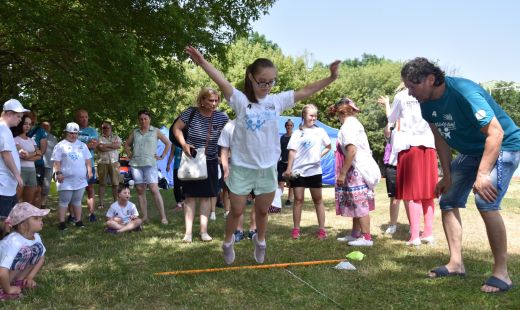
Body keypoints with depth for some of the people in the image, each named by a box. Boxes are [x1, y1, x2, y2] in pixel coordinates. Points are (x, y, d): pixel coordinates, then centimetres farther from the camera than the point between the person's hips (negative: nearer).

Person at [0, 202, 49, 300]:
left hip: (11, 274, 8)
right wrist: (8, 289, -26)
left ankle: (19, 282, 5)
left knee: (39, 248, -4)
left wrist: (30, 277, -3)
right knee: (25, 252, -28)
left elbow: (42, 257, 6)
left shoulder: (35, 237, -11)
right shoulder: (14, 242, -36)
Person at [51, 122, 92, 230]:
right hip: (66, 180, -4)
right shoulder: (60, 145, 0)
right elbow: (56, 162, -5)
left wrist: (89, 171, 7)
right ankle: (62, 222, 2)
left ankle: (78, 221, 17)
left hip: (80, 179, 4)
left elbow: (87, 160, 16)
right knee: (64, 201, -1)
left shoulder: (82, 145, 14)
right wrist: (58, 173, -14)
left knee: (77, 201, 11)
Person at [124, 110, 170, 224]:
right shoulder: (135, 132, 13)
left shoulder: (155, 131, 6)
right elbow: (127, 144, 25)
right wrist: (129, 154, 11)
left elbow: (168, 143, 9)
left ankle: (163, 217, -10)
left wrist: (162, 156, 3)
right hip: (136, 164, 4)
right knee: (140, 190, 5)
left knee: (154, 189, -12)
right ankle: (144, 216, 11)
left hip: (150, 164, -4)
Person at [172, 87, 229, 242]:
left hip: (210, 162, 2)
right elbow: (176, 128, -5)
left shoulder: (222, 117, -7)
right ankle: (188, 232, 5)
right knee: (190, 195, 1)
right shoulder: (191, 113, -12)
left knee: (206, 196, 6)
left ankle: (204, 231, 14)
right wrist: (184, 144, -18)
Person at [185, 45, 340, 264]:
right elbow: (222, 82, -26)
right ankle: (228, 242, 37)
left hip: (268, 168, 3)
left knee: (262, 211, 20)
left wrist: (331, 78, -10)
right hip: (242, 167, -3)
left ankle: (260, 241, 45)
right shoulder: (241, 100, -11)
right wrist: (202, 62, -41)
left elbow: (306, 91, -2)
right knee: (237, 211, 12)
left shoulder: (277, 101, -1)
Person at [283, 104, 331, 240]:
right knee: (298, 199, 2)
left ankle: (321, 229, 10)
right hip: (298, 170, -1)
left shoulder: (320, 131, 7)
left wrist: (320, 155, 0)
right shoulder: (297, 133, 4)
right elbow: (292, 151, -1)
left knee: (318, 199, 6)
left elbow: (328, 147, 17)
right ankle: (296, 229, 7)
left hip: (314, 170, 1)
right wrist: (289, 168, -10)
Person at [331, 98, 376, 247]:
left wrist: (342, 173, -19)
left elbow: (351, 151, -23)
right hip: (363, 168, 10)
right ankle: (355, 234, 25)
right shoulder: (356, 123, 15)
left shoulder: (347, 126, -13)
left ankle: (367, 238, 0)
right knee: (357, 203, 16)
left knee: (359, 204, -5)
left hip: (356, 169, -10)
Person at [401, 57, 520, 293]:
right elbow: (441, 139, 5)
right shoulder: (426, 103, -6)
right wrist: (447, 176, 3)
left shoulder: (464, 93, -31)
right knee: (448, 201, 6)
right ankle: (456, 263, 14)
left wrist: (482, 175, -37)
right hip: (470, 152, 9)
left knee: (485, 201, -25)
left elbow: (496, 133, -33)